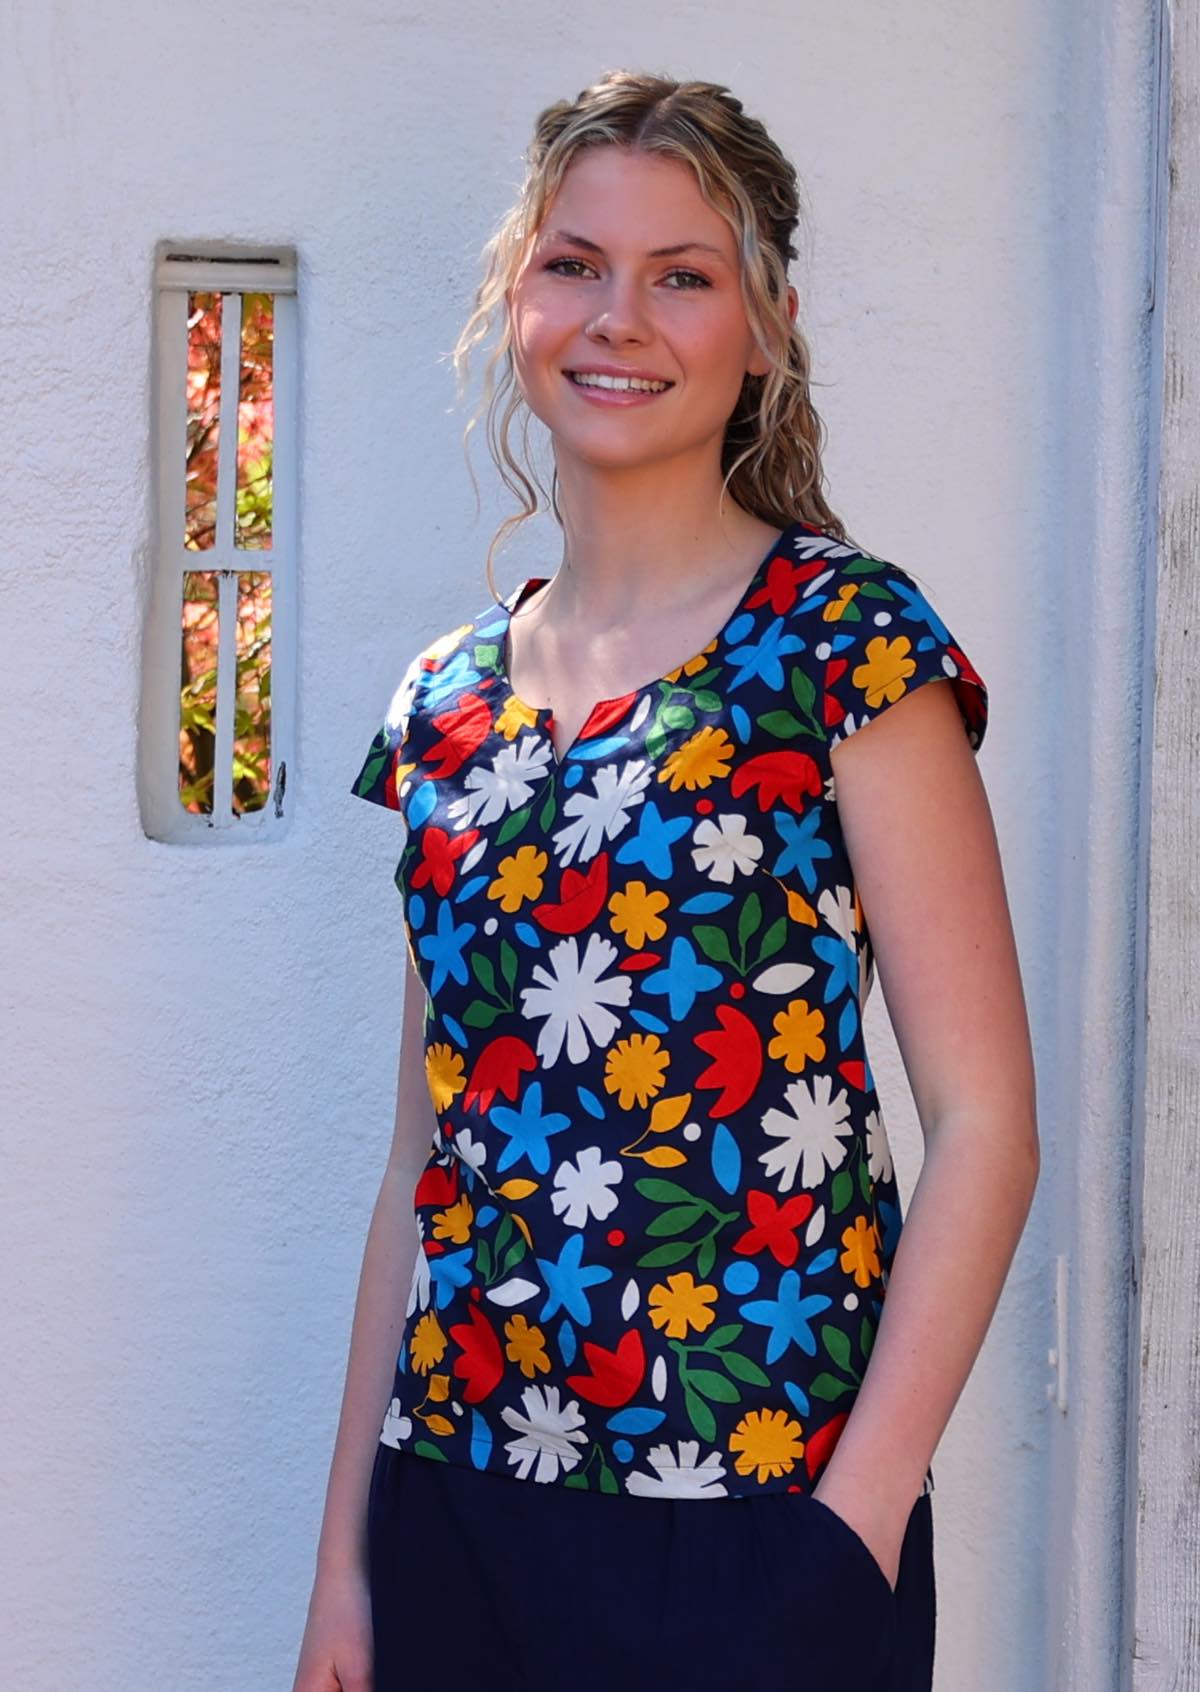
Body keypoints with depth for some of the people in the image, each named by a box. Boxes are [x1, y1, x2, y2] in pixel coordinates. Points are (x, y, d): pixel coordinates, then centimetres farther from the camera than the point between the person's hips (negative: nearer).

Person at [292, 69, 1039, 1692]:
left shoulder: (844, 643, -7)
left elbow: (985, 1122, -10)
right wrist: (347, 1551, 9)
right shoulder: (447, 699, 8)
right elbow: (428, 1158, 11)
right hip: (455, 1492, 5)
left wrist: (856, 1524, -15)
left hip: (747, 1515, -5)